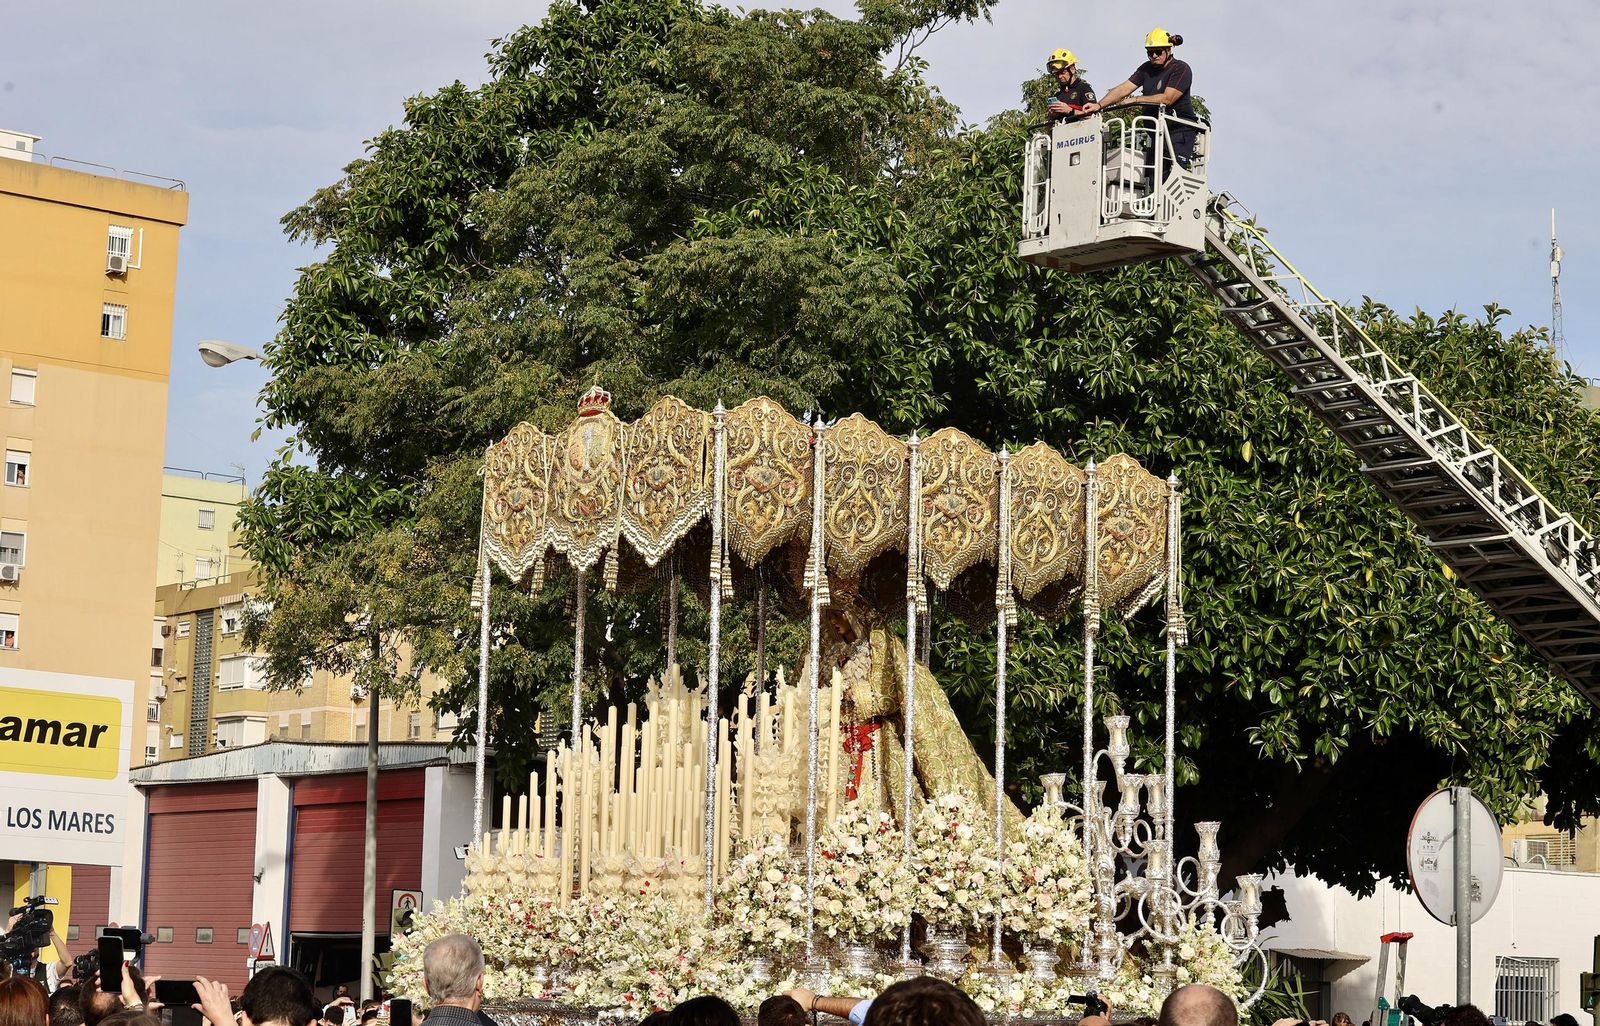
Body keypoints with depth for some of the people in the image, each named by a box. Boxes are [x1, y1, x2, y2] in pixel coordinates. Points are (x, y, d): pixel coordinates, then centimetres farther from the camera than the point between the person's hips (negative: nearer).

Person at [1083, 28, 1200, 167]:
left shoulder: (1181, 69, -7)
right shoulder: (1146, 69, 12)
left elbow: (1167, 99, -18)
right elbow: (1124, 88, 4)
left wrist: (1135, 100, -15)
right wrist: (1099, 105, -8)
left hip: (1180, 129, -6)